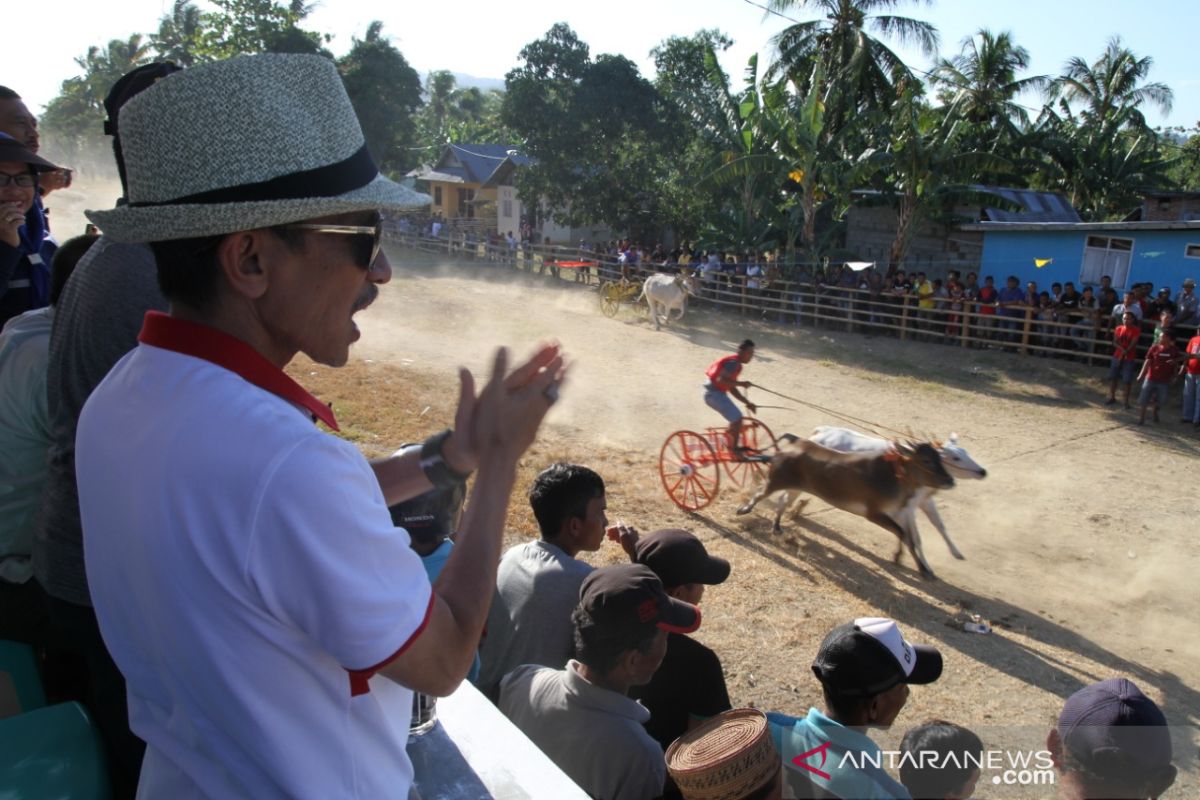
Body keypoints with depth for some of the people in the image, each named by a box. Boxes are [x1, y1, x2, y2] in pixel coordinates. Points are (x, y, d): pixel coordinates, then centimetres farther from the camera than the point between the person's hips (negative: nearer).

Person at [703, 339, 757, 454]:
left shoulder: (736, 364, 16)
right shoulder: (733, 362, -15)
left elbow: (732, 389, 18)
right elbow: (721, 379, -27)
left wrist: (747, 403, 14)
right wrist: (741, 383, -23)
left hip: (716, 393, 10)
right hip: (714, 394, -10)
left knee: (736, 418, 17)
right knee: (737, 419, -8)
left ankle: (732, 446, 25)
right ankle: (733, 448, 3)